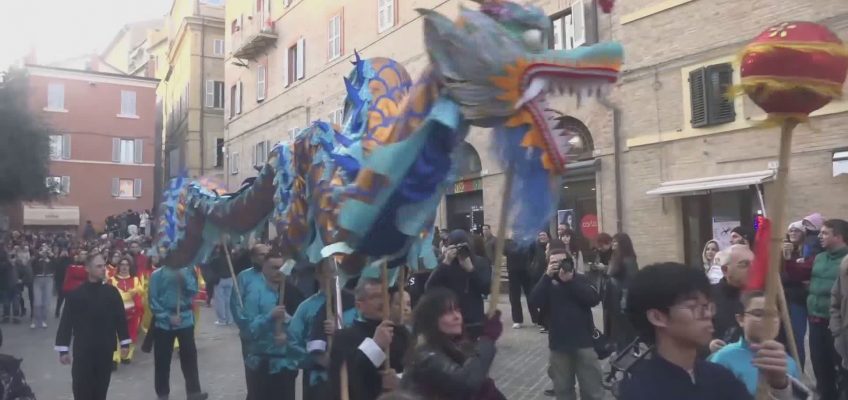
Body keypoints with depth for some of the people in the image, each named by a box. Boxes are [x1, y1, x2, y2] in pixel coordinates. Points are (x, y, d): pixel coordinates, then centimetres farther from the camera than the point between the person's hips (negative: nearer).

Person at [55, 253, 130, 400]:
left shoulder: (111, 292, 1)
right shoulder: (76, 294, -7)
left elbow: (120, 318, 5)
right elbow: (66, 322, -4)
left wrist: (125, 342, 4)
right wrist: (63, 349, -6)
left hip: (105, 349, 2)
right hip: (83, 350, -2)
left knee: (101, 388, 13)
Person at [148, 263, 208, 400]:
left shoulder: (187, 271, 2)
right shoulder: (157, 275, -3)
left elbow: (193, 292, -8)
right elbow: (153, 300, -5)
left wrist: (183, 277, -20)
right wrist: (168, 316, -13)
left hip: (185, 320, 1)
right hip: (163, 322, -1)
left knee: (189, 356, 3)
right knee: (162, 359, 7)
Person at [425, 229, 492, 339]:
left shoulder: (479, 263, 3)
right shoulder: (443, 262, 0)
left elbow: (486, 289, -7)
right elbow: (430, 288, -12)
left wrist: (471, 269, -17)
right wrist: (445, 263, -20)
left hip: (474, 322, 1)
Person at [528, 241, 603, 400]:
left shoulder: (580, 279, 0)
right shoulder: (548, 283, 2)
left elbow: (594, 299, -15)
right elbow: (534, 302, -14)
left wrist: (570, 281, -21)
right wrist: (547, 276, -21)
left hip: (584, 342, -1)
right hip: (559, 344, 1)